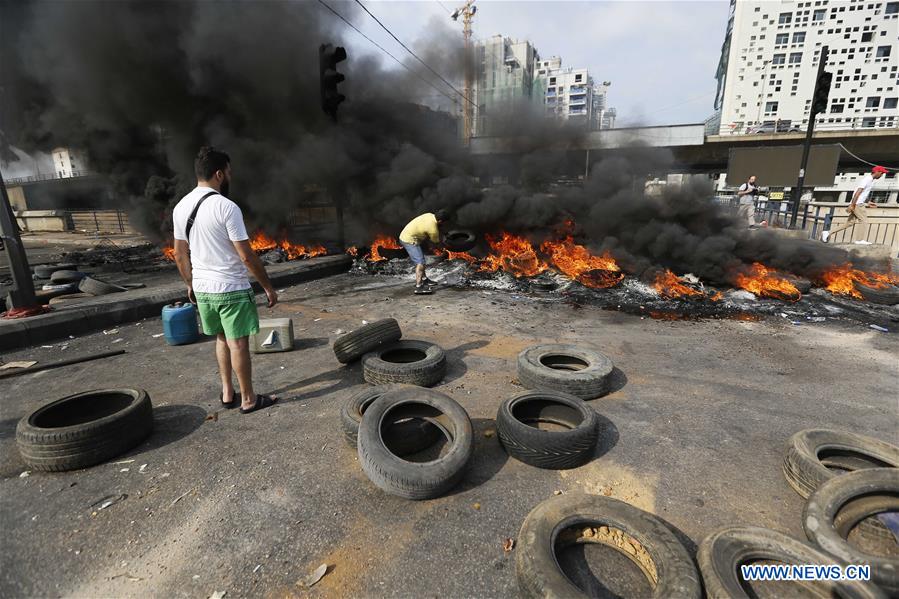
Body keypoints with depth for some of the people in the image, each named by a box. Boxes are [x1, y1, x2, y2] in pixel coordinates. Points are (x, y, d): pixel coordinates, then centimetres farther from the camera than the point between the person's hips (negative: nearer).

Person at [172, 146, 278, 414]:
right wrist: (268, 286, -10)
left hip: (202, 289, 7)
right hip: (231, 290, -7)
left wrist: (190, 284, 24)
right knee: (238, 342, 3)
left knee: (221, 338, 20)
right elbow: (247, 255, -18)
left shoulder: (181, 207, 5)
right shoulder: (226, 207, -18)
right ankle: (248, 399, 16)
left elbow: (180, 254, 12)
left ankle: (227, 393, 28)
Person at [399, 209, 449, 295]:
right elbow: (436, 241, -4)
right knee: (420, 262, -13)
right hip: (410, 240, -10)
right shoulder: (433, 229, -23)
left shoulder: (430, 215, 0)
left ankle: (424, 279, 31)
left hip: (405, 235, 10)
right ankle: (419, 287, -19)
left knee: (420, 260, 19)